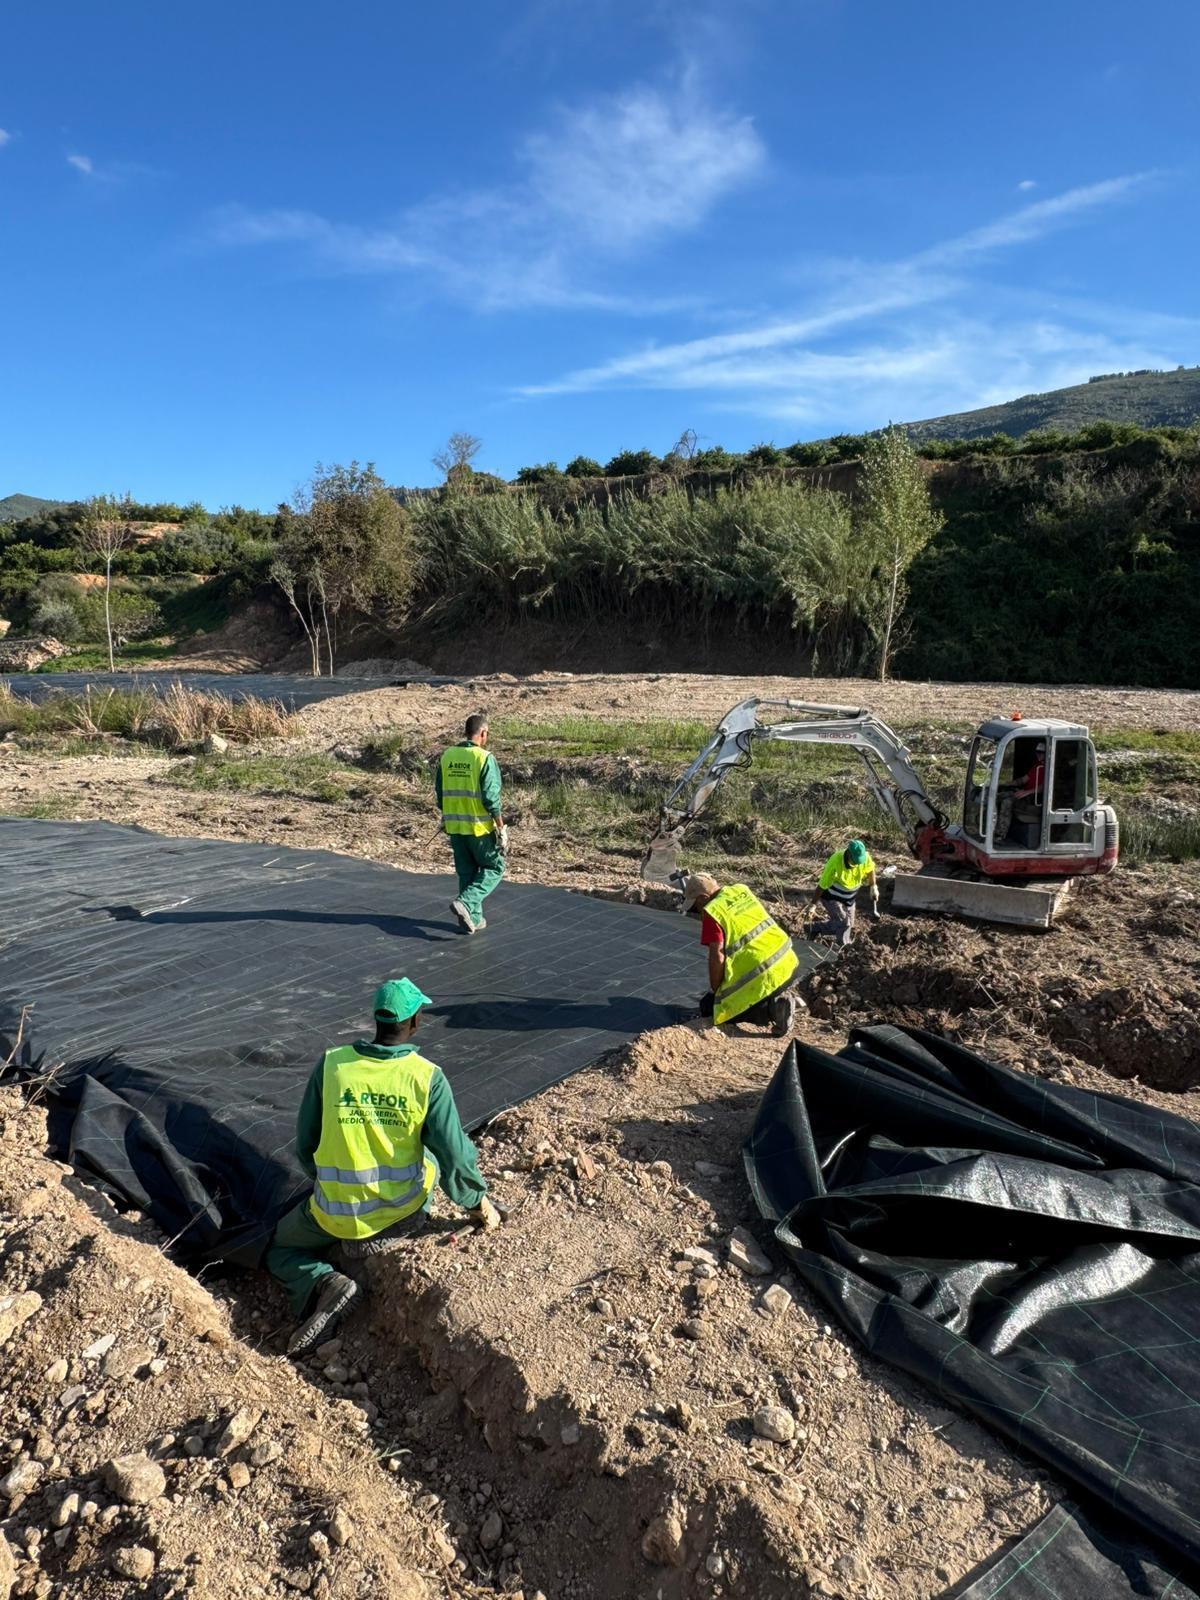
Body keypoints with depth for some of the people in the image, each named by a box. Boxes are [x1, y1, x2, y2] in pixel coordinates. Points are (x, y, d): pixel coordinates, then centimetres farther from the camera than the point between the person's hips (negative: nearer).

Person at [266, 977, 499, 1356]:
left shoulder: (331, 1064, -10)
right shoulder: (427, 1077, -15)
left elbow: (306, 1145, 1)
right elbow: (455, 1155, -11)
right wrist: (479, 1203, 7)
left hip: (336, 1213, -1)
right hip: (405, 1209, 1)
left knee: (278, 1250, 28)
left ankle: (324, 1283, -4)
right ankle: (383, 1235, 12)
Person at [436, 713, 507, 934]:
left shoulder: (447, 756, 4)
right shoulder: (485, 759, -15)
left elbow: (440, 791, 11)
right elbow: (491, 798, -17)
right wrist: (501, 828, -10)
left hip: (454, 826, 6)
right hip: (479, 827, -6)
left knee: (466, 872, 17)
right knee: (494, 868, 11)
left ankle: (473, 918, 21)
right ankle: (465, 903, -7)